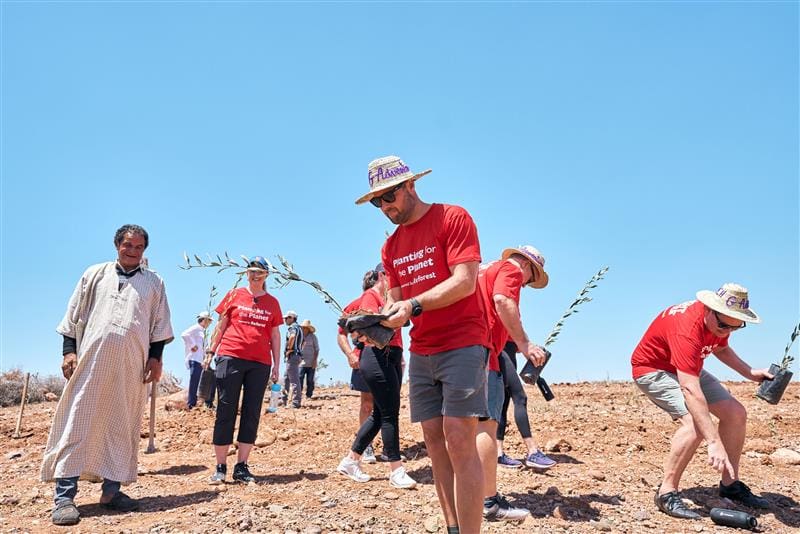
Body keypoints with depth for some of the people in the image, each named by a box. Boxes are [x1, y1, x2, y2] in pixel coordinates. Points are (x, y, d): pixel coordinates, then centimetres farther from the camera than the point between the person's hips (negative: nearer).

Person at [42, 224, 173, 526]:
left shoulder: (154, 282, 15)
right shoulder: (95, 274, 14)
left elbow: (160, 324, 13)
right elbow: (74, 314, 11)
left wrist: (156, 357, 3)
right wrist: (69, 350, 1)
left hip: (132, 364, 1)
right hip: (91, 358, -1)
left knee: (123, 427, 3)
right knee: (78, 423, -6)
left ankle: (112, 489, 11)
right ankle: (64, 496, -5)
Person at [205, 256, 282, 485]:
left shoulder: (272, 303, 12)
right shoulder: (234, 295, 8)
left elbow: (275, 335, 14)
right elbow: (220, 326, 10)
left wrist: (276, 364, 9)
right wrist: (210, 352, 4)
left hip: (260, 363, 2)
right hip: (230, 357, -2)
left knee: (252, 413, 2)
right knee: (226, 411, -1)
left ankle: (241, 467, 9)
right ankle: (220, 467, 6)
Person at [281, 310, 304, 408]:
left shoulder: (293, 327, -11)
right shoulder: (299, 328, 20)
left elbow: (292, 337, -33)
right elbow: (303, 342, 31)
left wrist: (289, 349, -23)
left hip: (292, 355, -10)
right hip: (297, 355, 10)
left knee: (294, 379, -10)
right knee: (286, 378, 19)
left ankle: (296, 402, -10)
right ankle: (284, 399, 25)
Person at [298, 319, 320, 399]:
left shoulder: (313, 337, 5)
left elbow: (316, 349, 5)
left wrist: (315, 360, -4)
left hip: (311, 363, -1)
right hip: (301, 362, 1)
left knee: (310, 380, 2)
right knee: (299, 378, -11)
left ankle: (309, 395, 9)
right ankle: (299, 395, -9)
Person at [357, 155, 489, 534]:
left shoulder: (452, 218, -6)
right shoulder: (392, 246, 14)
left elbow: (465, 282, -16)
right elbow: (395, 299, 14)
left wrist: (412, 306, -24)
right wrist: (381, 321, -8)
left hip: (462, 343, -7)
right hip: (421, 353, 7)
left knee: (459, 441, -12)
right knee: (434, 442, 5)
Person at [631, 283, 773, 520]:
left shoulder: (721, 320, -11)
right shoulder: (687, 329, -38)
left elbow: (721, 349, 15)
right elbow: (691, 391, -45)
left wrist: (750, 373, -1)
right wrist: (714, 443, -49)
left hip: (688, 369, 9)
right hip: (652, 369, -9)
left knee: (736, 413, 3)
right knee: (695, 422, -29)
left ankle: (730, 485, 18)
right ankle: (666, 493, -18)